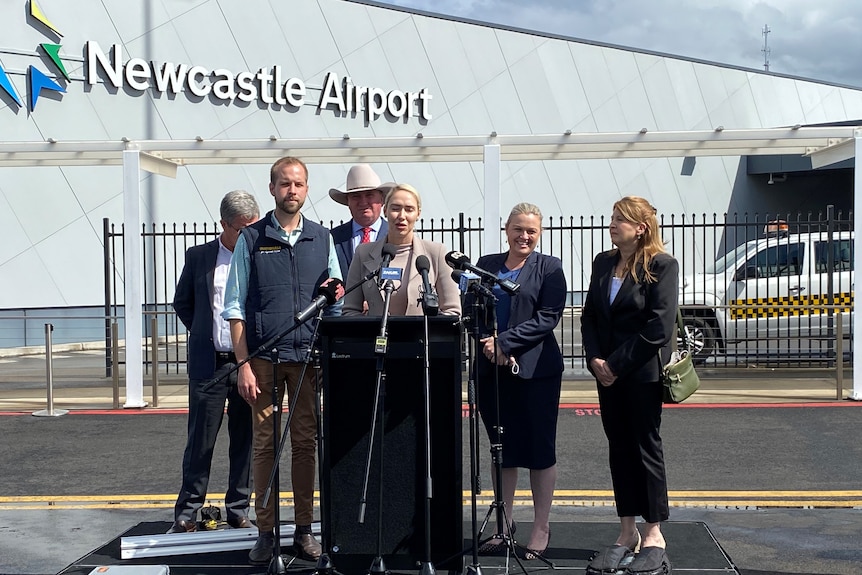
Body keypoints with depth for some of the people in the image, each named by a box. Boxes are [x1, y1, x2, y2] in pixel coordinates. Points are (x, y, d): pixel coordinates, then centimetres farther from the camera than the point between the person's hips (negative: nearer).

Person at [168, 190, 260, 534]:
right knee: (200, 441, 4)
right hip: (209, 364, 0)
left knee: (245, 441, 7)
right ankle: (187, 513, 15)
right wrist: (204, 334, 8)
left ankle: (238, 511, 20)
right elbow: (182, 303, 14)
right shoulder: (199, 257, 4)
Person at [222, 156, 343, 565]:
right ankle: (265, 532, 9)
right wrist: (243, 364, -6)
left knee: (306, 443, 5)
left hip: (310, 355, 2)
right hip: (264, 356, -2)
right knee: (265, 444, 1)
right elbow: (236, 307, 2)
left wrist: (335, 294, -8)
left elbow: (337, 297, 18)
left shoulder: (322, 239, 11)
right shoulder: (251, 239, 4)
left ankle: (304, 530, 14)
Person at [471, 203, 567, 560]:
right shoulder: (486, 265, 12)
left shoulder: (549, 268, 1)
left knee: (539, 448, 4)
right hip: (492, 370, 4)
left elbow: (547, 317, -9)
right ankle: (504, 525, 22)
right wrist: (490, 346, -10)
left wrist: (505, 342, -16)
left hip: (536, 369, -3)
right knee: (501, 448, 11)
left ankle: (541, 528, 15)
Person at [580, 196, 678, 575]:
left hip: (642, 373, -6)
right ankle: (627, 534, 17)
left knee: (646, 448, 2)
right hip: (607, 373, 6)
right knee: (619, 450, 9)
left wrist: (617, 364, -15)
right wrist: (595, 359, -5)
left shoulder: (661, 265, -9)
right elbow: (589, 315, 10)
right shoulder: (603, 263, 11)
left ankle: (654, 536, 13)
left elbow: (659, 327, -15)